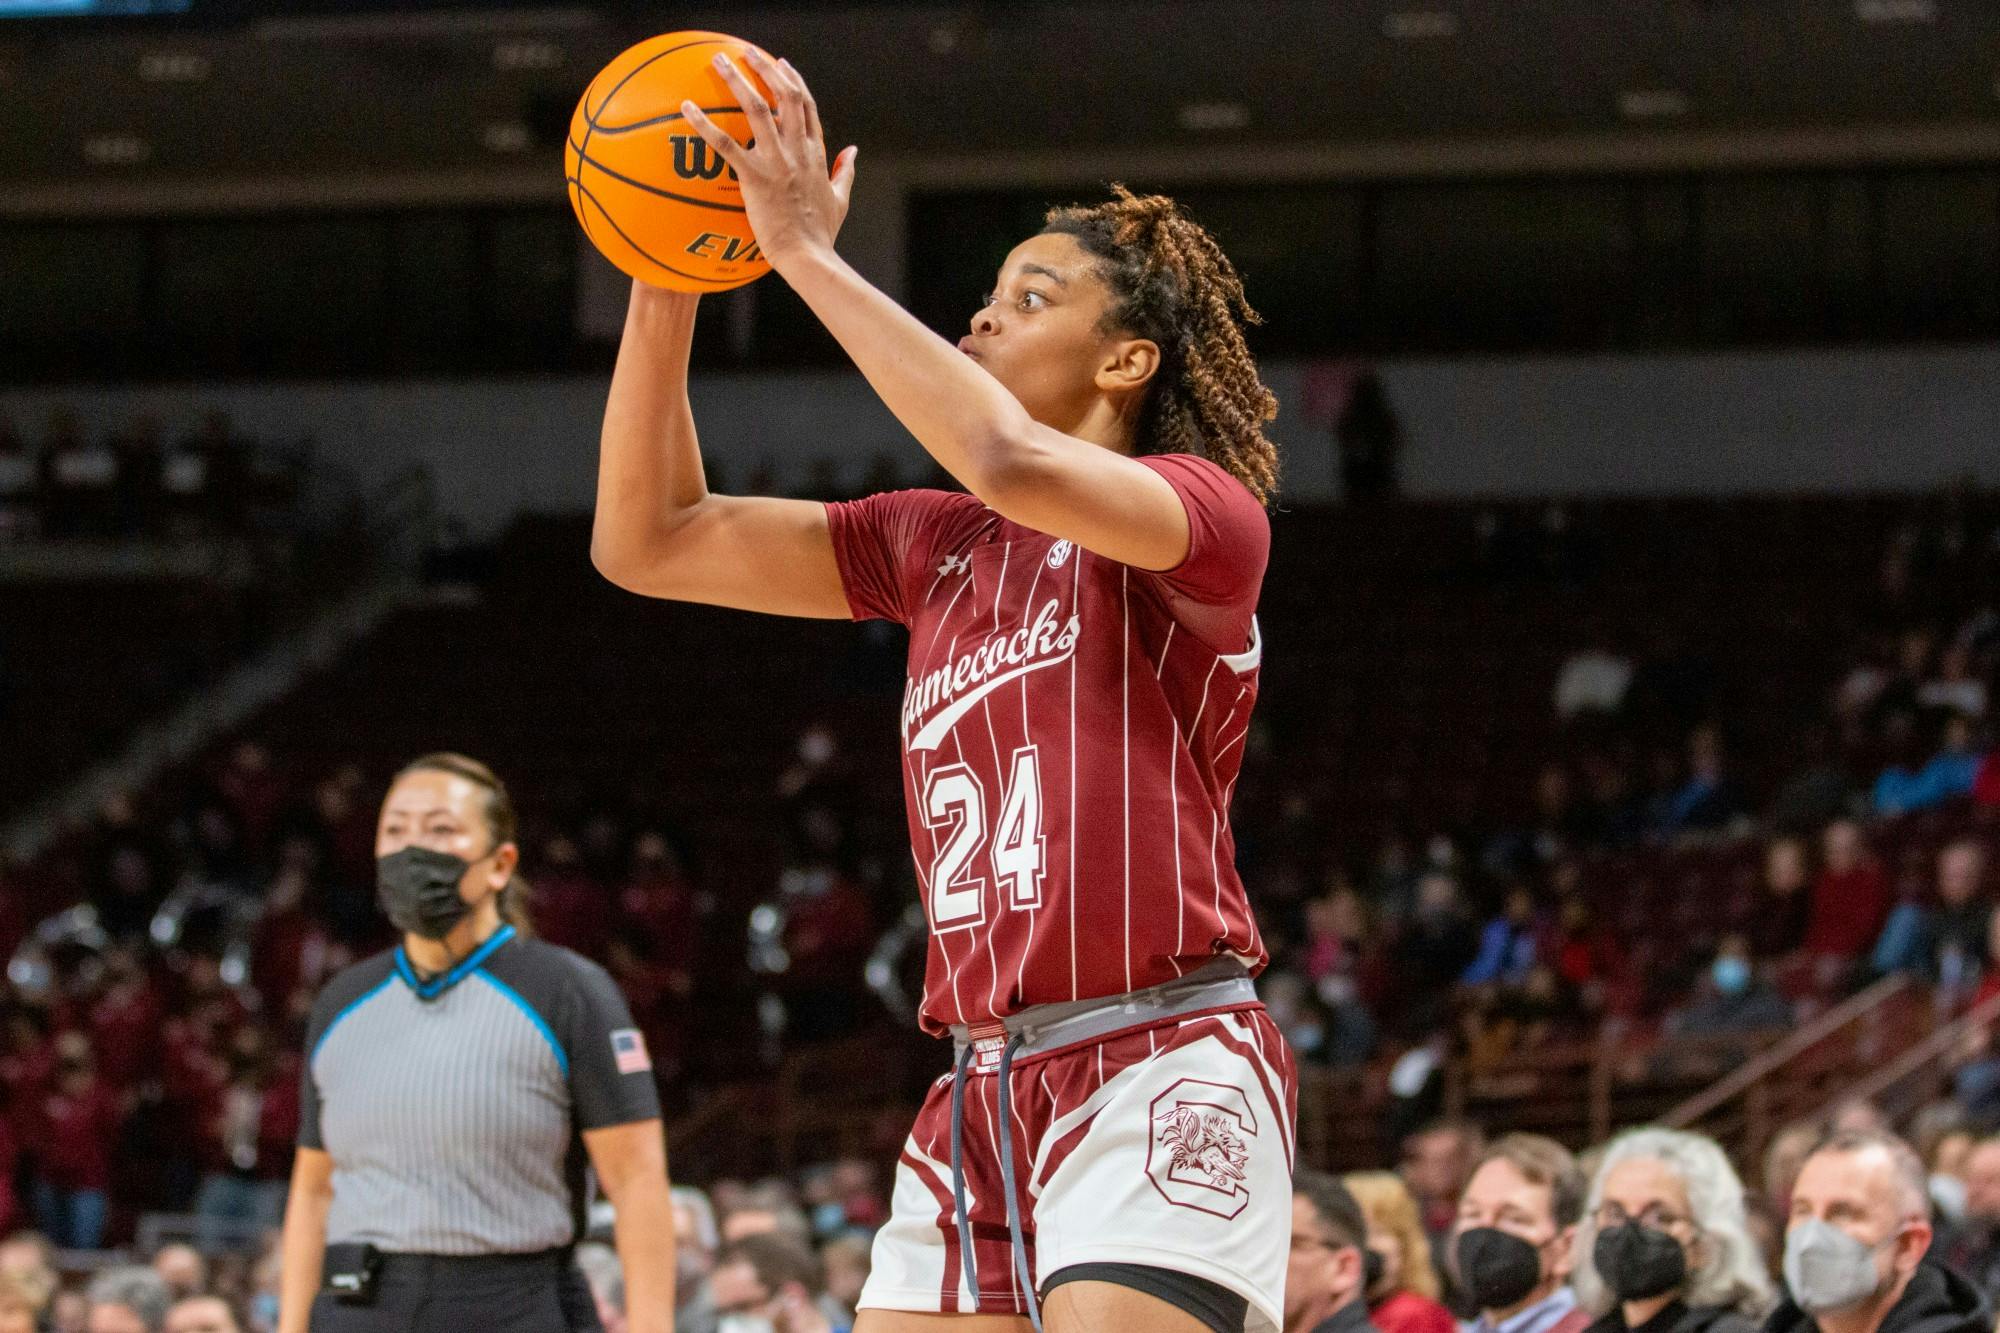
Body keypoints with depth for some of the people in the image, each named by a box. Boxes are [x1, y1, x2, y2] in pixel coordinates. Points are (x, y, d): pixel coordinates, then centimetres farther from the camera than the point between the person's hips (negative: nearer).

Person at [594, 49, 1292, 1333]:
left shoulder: (1207, 515, -3)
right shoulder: (936, 545, 18)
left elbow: (1015, 464, -24)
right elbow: (647, 543, 16)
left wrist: (806, 253, -17)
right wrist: (664, 288, 4)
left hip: (1160, 1074, -7)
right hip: (980, 1098, 7)